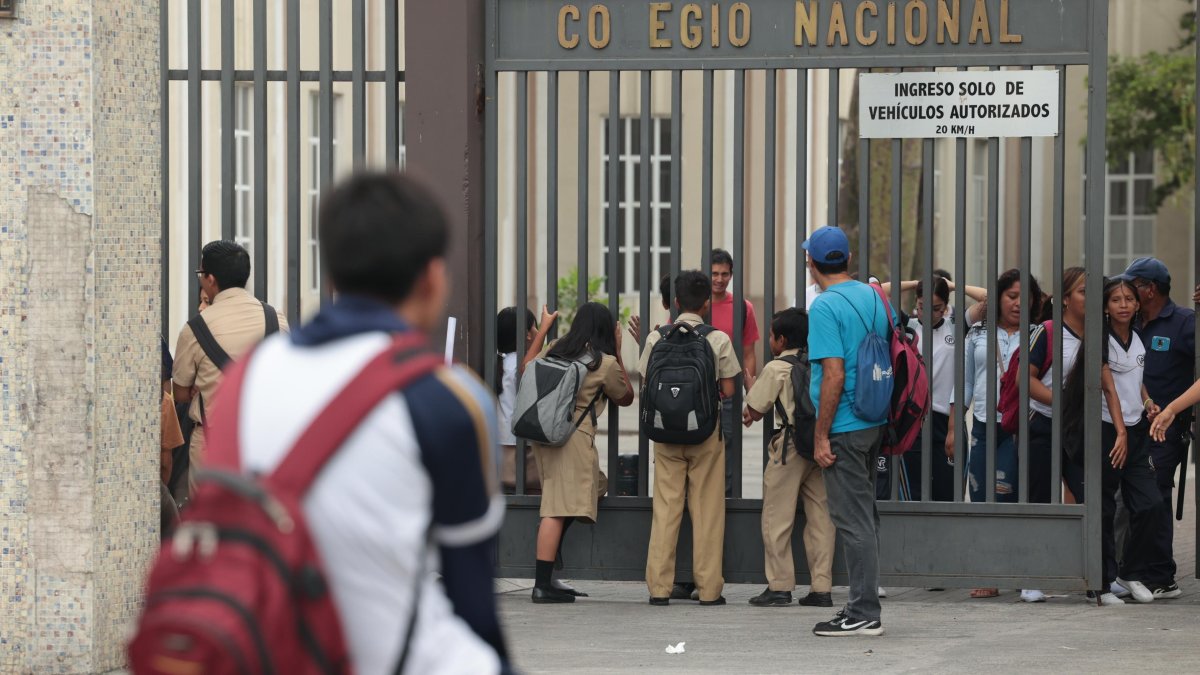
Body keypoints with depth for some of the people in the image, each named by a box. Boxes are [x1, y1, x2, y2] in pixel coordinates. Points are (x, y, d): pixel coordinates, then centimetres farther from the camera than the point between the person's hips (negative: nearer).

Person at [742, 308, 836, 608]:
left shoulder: (777, 368, -6)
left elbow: (755, 408, -1)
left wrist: (747, 415, 24)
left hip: (790, 447, -5)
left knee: (778, 518, 2)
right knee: (821, 517, 6)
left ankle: (779, 586, 1)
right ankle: (821, 588, 5)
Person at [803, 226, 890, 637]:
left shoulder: (825, 307, -15)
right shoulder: (874, 298, 9)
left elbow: (834, 375, -20)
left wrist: (821, 436, -16)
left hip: (845, 428, -8)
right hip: (875, 422, 8)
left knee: (854, 521, -5)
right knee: (865, 516, 15)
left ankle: (864, 614, -4)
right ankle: (864, 606, 20)